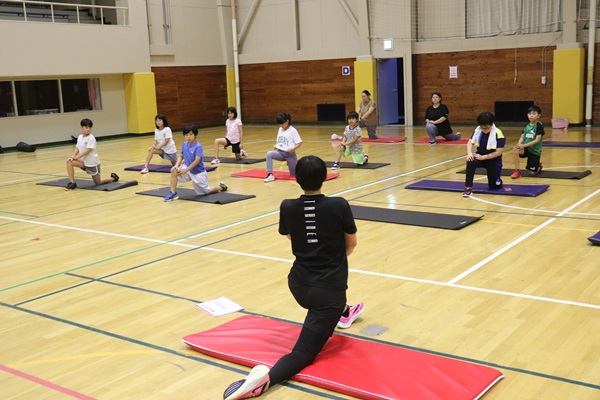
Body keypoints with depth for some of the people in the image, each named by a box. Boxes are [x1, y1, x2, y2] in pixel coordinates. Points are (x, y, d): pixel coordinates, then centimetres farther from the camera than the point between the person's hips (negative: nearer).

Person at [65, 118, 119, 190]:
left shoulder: (91, 138, -17)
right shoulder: (80, 137, 3)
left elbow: (88, 151, -22)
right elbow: (77, 149, 6)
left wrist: (76, 157, -21)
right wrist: (73, 156, -12)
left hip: (93, 163, -6)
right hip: (84, 161, 6)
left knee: (98, 182, 4)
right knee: (69, 162, -20)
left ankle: (113, 178, 31)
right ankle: (72, 183, -14)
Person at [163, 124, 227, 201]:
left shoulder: (198, 146, -22)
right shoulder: (184, 144, -3)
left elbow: (197, 161, -27)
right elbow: (181, 156, 5)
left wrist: (186, 170, -29)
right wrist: (177, 165, -14)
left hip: (198, 172, -5)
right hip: (188, 169, 5)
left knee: (206, 191, 5)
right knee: (174, 170, -19)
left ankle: (221, 187, 35)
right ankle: (173, 193, -11)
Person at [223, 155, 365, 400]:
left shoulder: (287, 208, -6)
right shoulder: (339, 206, -12)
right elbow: (351, 244, 4)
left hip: (298, 284, 4)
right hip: (328, 290, -4)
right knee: (304, 351, -2)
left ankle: (342, 313, 54)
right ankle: (266, 378, -29)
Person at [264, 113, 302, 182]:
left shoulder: (292, 130, -10)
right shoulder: (280, 129, 8)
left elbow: (299, 143, -11)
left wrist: (292, 149, -26)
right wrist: (276, 146, -1)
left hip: (290, 154, -4)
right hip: (280, 153, 5)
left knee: (294, 174, 7)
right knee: (269, 153, -28)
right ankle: (270, 174, -29)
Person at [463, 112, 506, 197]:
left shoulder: (498, 134, -22)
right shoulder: (478, 130, -8)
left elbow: (498, 152, -22)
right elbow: (470, 142, -7)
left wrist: (483, 157, -26)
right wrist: (469, 153, -28)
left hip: (493, 160, -3)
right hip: (480, 156, 3)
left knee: (494, 186, 5)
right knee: (470, 162, -33)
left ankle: (497, 180, 44)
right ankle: (468, 188, -27)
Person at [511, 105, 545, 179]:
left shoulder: (539, 126, -12)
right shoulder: (526, 126, 4)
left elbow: (537, 140, -18)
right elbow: (522, 137, 1)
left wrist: (524, 145, -25)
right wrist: (519, 144, -23)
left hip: (535, 150, -4)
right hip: (526, 148, 4)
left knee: (532, 172, -3)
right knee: (515, 149, -31)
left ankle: (539, 166, 36)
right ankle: (517, 171, -18)